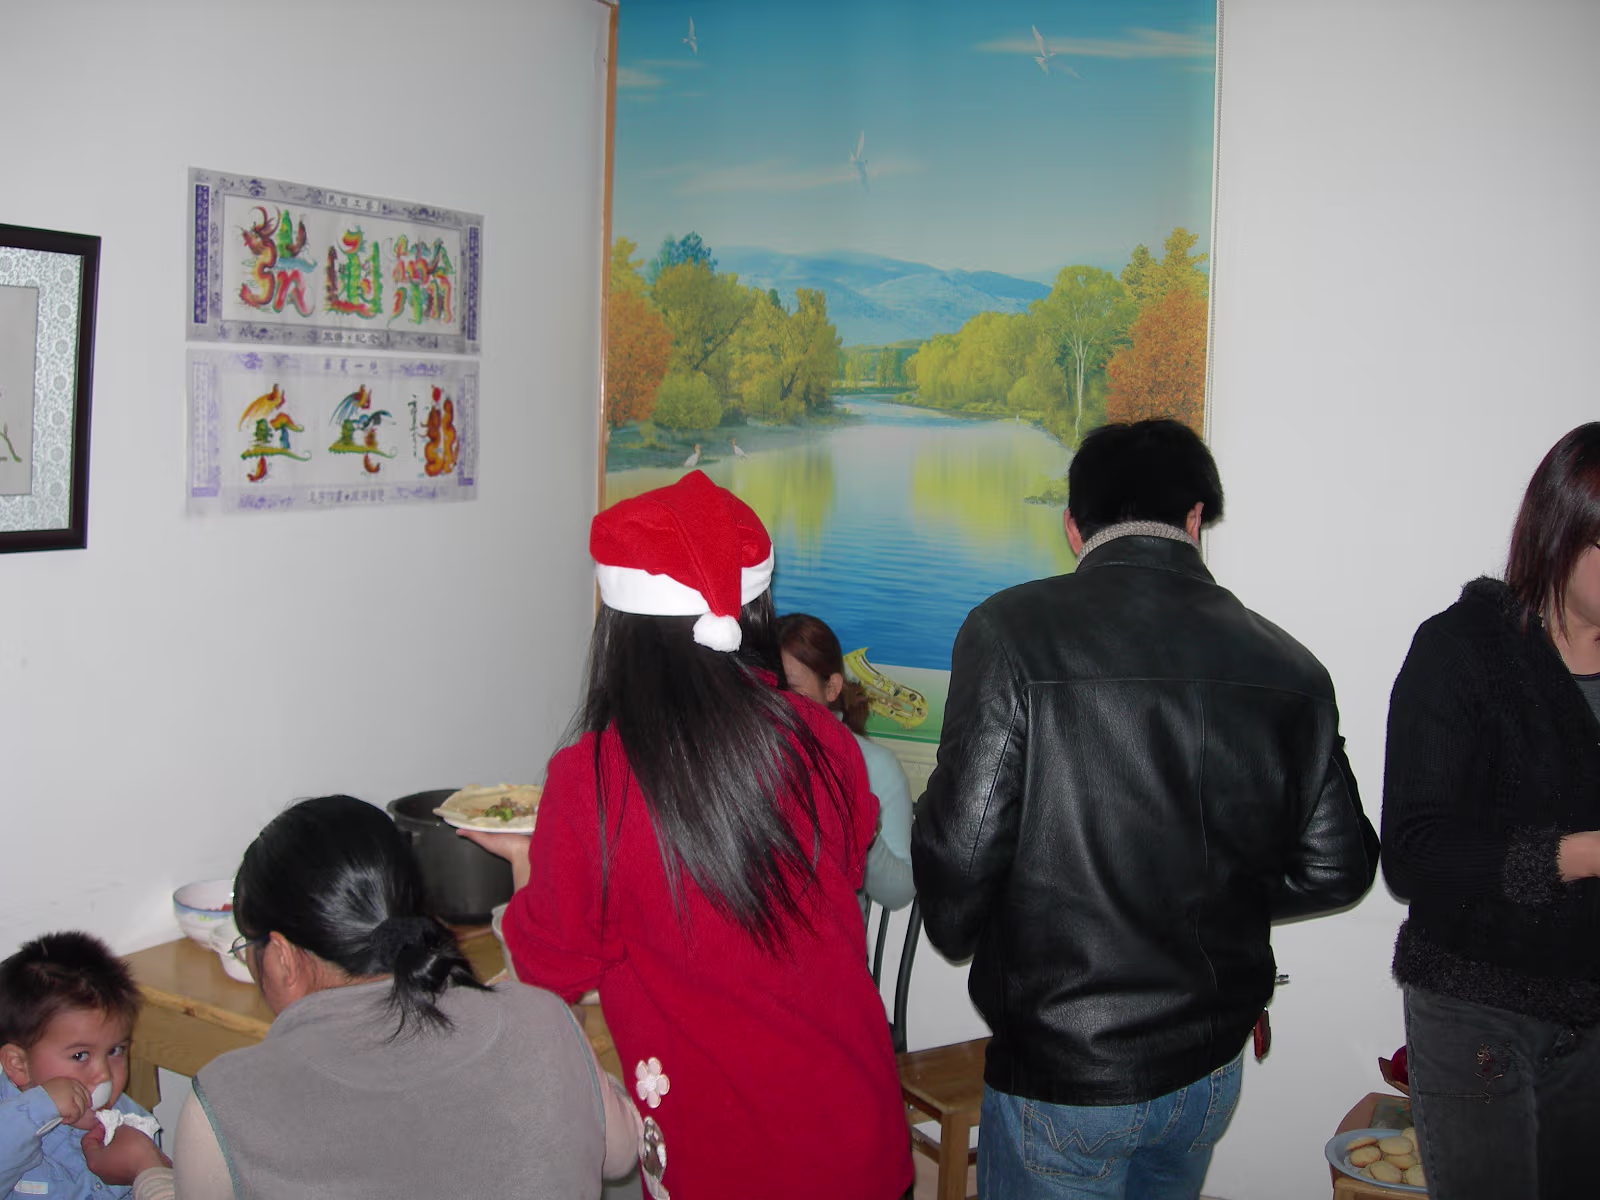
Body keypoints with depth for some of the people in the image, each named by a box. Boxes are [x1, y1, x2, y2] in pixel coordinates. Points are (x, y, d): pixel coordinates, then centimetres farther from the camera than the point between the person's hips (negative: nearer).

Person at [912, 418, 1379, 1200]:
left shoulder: (1013, 631, -17)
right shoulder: (1287, 666, -4)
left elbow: (961, 847, -19)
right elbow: (1336, 867, 2)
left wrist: (958, 931, 3)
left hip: (1061, 1072, -4)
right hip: (1212, 1070, 4)